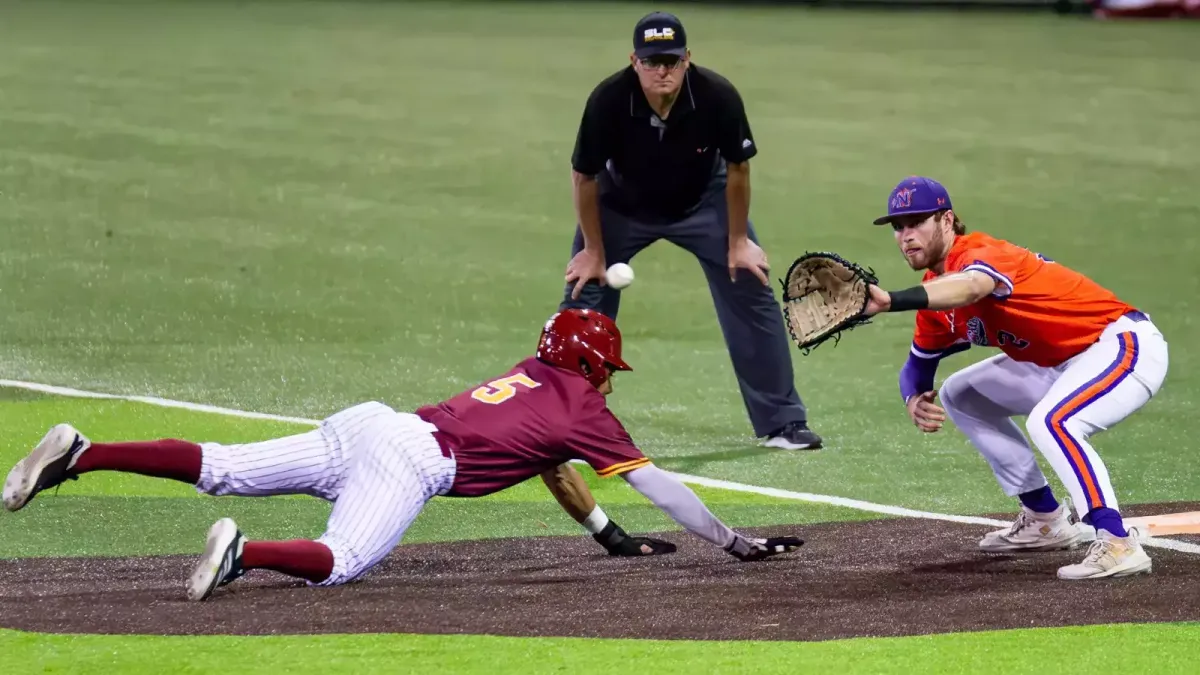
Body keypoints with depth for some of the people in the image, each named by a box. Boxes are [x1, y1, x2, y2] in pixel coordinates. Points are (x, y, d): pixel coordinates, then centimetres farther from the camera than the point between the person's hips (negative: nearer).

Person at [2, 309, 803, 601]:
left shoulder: (532, 376, 30)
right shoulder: (584, 410, 9)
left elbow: (550, 465, 43)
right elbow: (653, 481, 9)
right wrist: (732, 541, 16)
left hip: (362, 426, 7)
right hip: (409, 460, -7)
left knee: (220, 470, -3)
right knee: (339, 562, -27)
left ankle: (80, 454, -14)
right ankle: (243, 551, -51)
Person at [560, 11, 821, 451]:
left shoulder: (718, 97, -31)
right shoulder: (608, 100, -33)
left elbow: (737, 169, -13)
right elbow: (584, 176, -17)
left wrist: (738, 241, -7)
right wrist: (594, 251, -10)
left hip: (702, 201, 1)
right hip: (622, 205, -1)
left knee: (752, 293, -4)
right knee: (582, 296, -8)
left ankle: (782, 423, 7)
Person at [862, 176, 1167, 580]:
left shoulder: (980, 254, -24)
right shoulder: (935, 293, 5)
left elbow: (971, 286, -49)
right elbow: (919, 364, 15)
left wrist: (891, 301, -65)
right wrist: (915, 400, -10)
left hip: (1125, 343, -11)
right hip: (1062, 365, 11)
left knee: (1050, 421, -36)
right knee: (959, 396, 18)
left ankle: (1118, 546, -33)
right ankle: (1045, 520, 20)